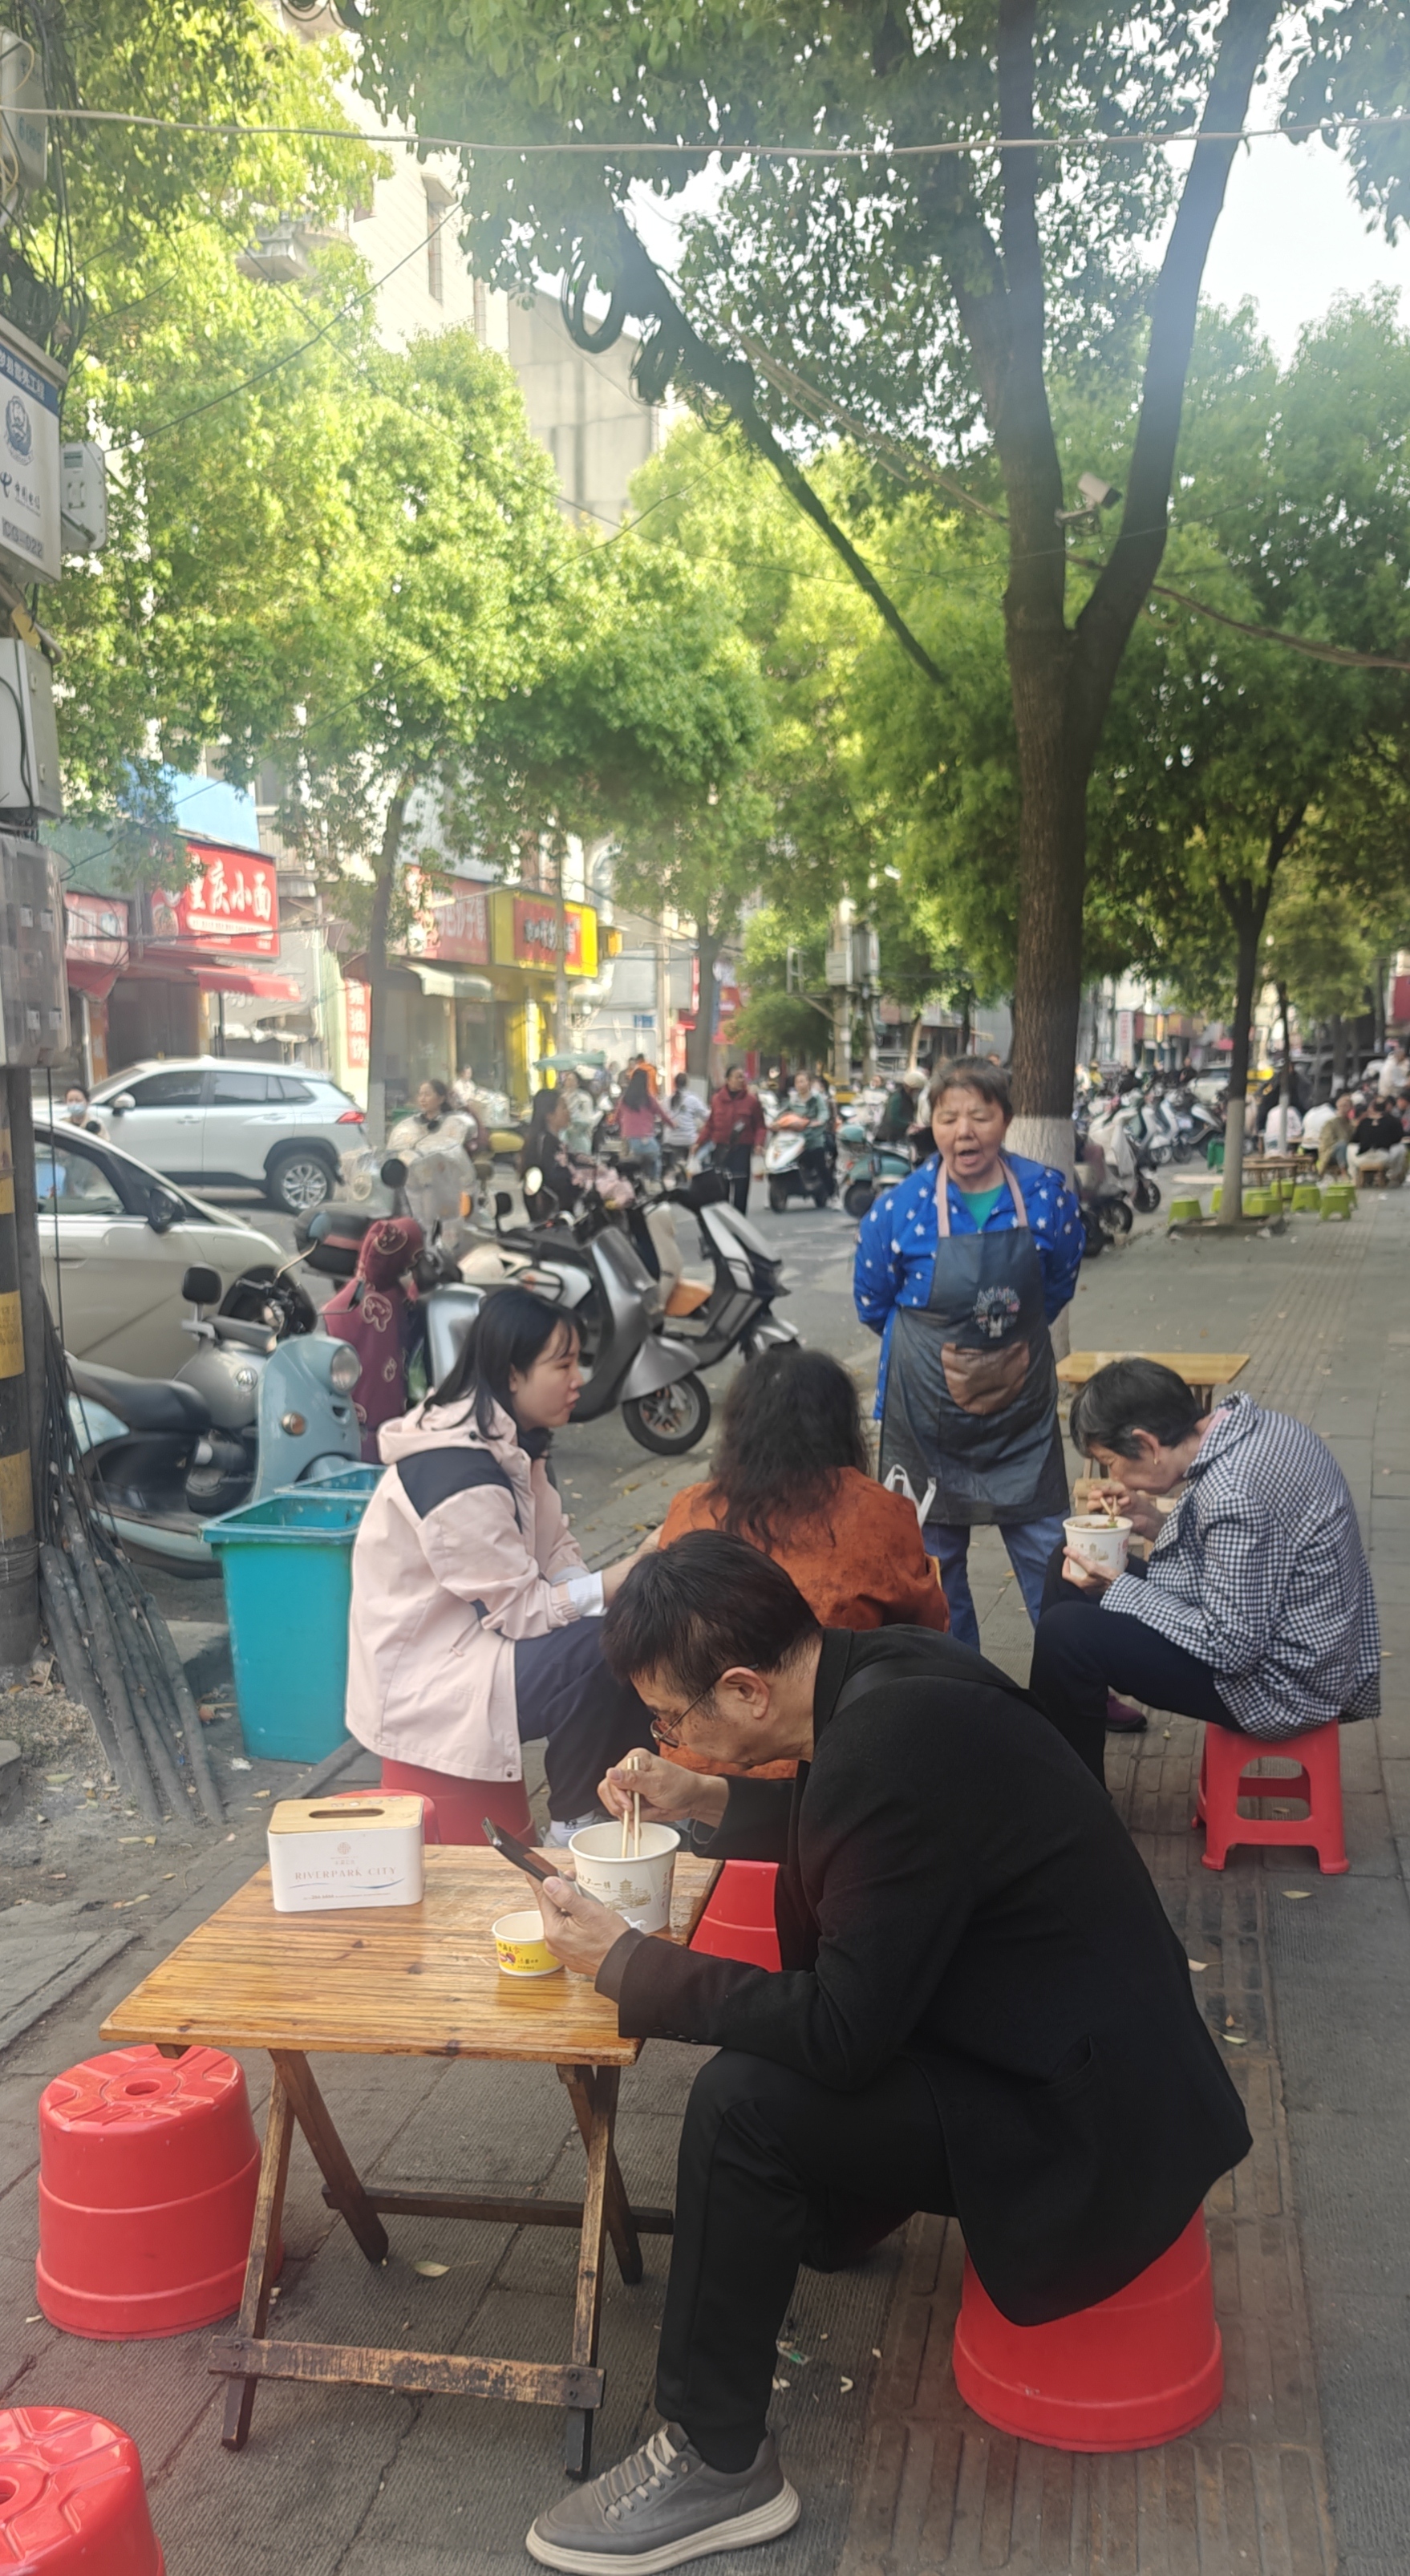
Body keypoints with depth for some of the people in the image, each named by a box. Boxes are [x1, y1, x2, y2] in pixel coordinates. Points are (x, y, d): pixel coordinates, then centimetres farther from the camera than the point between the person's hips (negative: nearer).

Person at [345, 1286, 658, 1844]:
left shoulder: (511, 1443, 3)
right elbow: (523, 1611, -23)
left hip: (472, 1640, 10)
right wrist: (632, 1572, -25)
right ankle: (571, 1829, -5)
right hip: (421, 1686, -10)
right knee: (602, 1651, -24)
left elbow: (556, 1552, 3)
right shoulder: (460, 1475, -27)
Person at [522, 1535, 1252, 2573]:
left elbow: (842, 2032, -24)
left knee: (741, 2103, -19)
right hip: (1083, 2043, 10)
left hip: (1087, 2128, -9)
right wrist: (713, 1803, 8)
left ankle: (717, 2467, 0)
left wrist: (625, 1963, -15)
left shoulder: (890, 1745, -30)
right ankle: (831, 2211, 45)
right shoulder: (884, 1668, -4)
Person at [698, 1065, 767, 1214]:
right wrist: (699, 1143, 4)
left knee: (741, 1187, 0)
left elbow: (760, 1126, 1)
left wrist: (759, 1143, -14)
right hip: (721, 1148, 1)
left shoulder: (751, 1099, -1)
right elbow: (710, 1125, 10)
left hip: (743, 1149, -1)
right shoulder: (717, 1099, 4)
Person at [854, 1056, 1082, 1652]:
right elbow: (872, 1304, 2)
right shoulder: (900, 1207, -14)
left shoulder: (1047, 1194, -9)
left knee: (1047, 1549, 6)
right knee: (936, 1557, 11)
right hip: (930, 1408, -1)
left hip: (1021, 1399, 1)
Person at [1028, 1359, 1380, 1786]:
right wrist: (1159, 1526, 1)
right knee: (1068, 1569, 13)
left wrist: (1117, 1590, -18)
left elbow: (1232, 1648, -25)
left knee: (1065, 1632, -18)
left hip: (1285, 1680, -10)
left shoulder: (1233, 1492, -31)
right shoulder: (1244, 1422, -3)